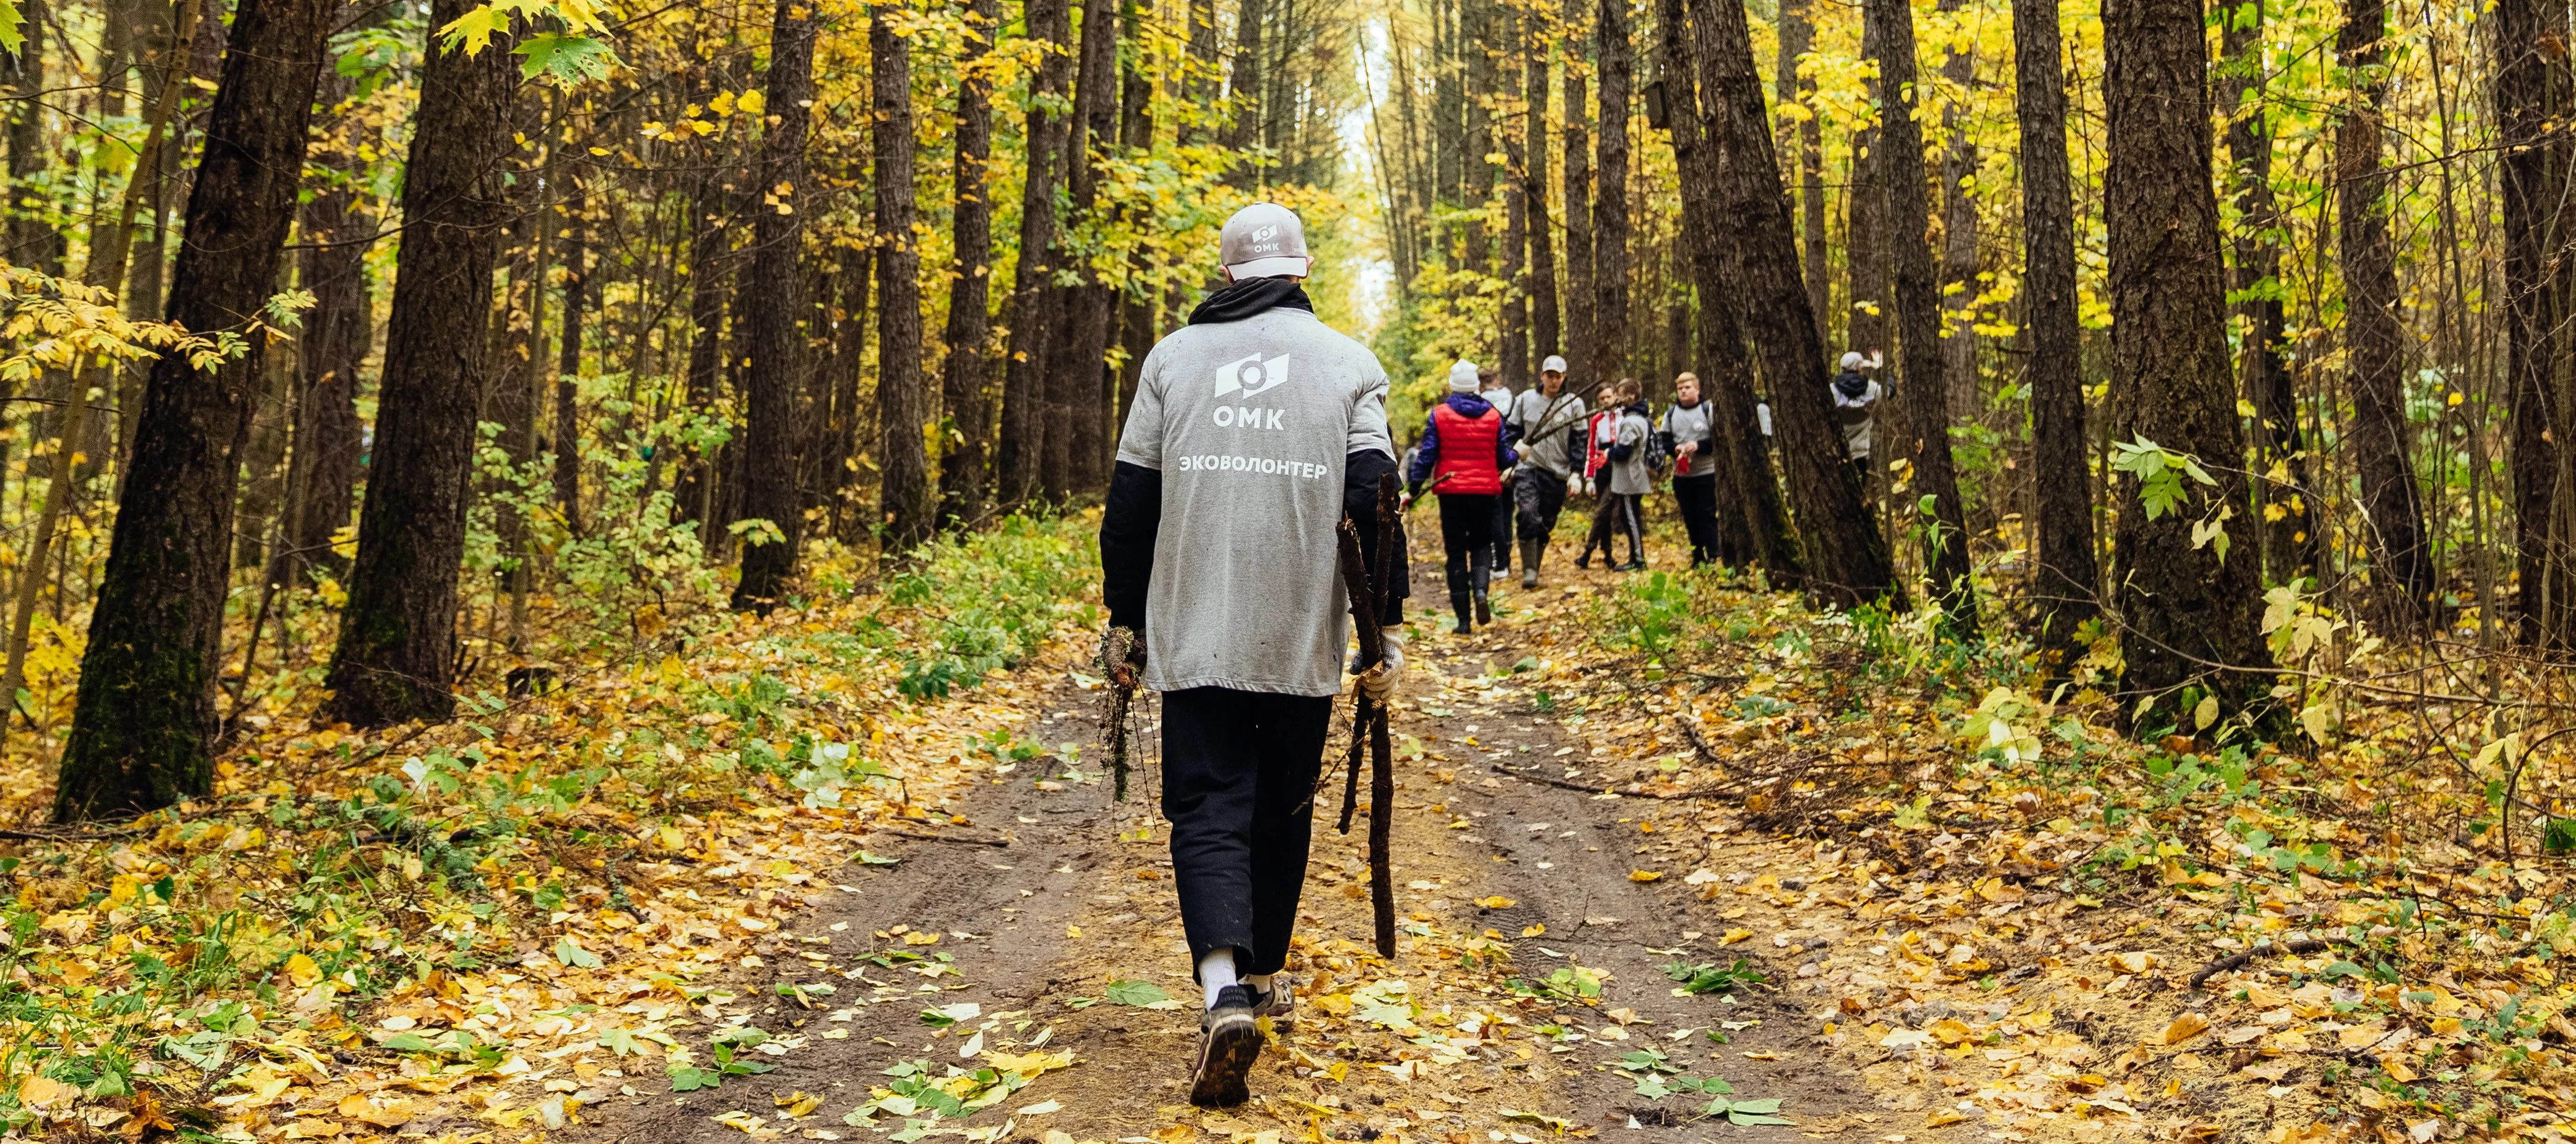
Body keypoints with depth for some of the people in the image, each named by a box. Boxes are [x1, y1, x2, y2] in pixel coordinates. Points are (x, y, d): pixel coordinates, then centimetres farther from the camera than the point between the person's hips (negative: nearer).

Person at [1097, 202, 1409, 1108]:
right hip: (1303, 640, 1)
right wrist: (1387, 627, 0)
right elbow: (1372, 502, -4)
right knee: (1282, 811, 17)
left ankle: (1225, 990, -21)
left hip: (1193, 635, 0)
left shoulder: (1173, 357, 6)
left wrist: (1124, 620, 12)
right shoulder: (1349, 363, 3)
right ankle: (1265, 975, 31)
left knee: (1208, 811, -1)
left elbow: (1130, 502, 5)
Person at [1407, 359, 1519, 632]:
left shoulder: (1439, 415, -4)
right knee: (1482, 544, 17)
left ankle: (1463, 619, 6)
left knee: (1456, 552, 7)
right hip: (1485, 490, 1)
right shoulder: (1493, 415, 2)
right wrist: (1519, 456, 27)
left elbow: (1426, 456, -7)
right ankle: (1480, 590, -13)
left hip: (1451, 491, -1)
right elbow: (1505, 458, 4)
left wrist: (1413, 491, 1)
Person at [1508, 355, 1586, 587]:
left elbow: (1579, 441, 4)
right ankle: (1529, 571, -20)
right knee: (1527, 516, -20)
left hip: (1557, 473, 1)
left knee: (1545, 525, 7)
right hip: (1527, 468, -1)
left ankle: (1534, 571, 20)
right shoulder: (1525, 399, 6)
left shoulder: (1574, 403, 4)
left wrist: (1575, 473, -3)